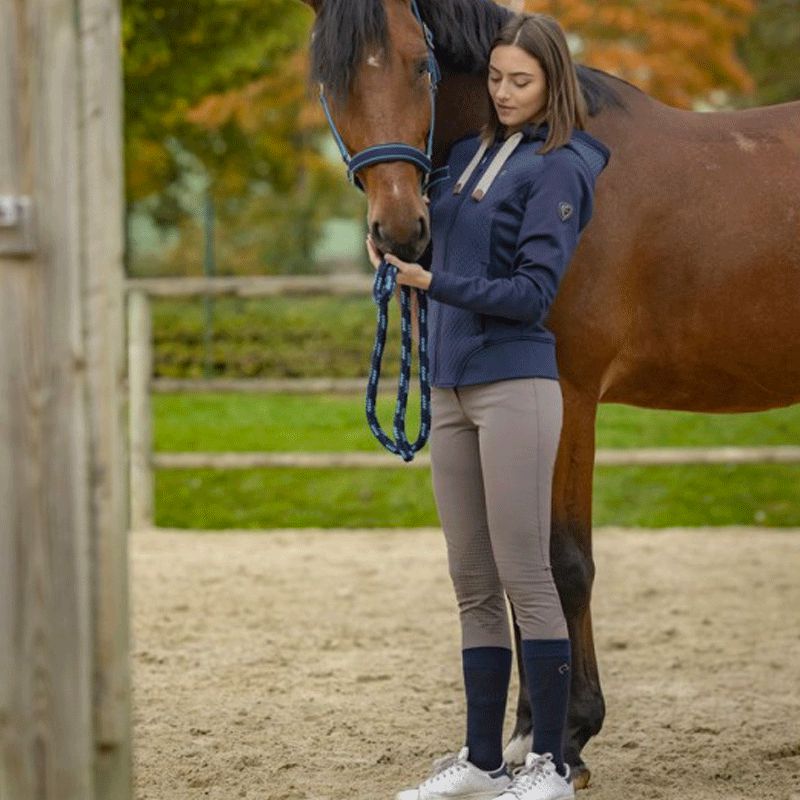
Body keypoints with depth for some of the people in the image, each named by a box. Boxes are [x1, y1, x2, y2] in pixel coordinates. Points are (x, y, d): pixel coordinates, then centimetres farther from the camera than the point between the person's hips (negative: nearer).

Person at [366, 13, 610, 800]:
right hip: (450, 388, 8)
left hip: (516, 385, -8)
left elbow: (534, 291, -15)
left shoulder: (557, 170, -8)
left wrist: (435, 283, -21)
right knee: (473, 585, 10)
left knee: (525, 578, -6)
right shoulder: (468, 153, 14)